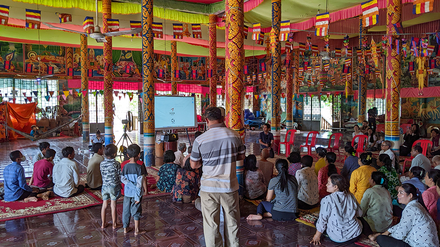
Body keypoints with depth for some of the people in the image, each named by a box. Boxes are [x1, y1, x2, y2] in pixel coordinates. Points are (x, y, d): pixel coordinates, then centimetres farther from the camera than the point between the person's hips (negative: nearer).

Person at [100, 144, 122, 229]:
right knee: (113, 206, 4)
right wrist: (119, 183, 7)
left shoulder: (102, 163, -2)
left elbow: (102, 175, 7)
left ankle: (103, 224, 23)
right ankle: (114, 224, 14)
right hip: (114, 186, -4)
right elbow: (120, 176, -10)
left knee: (104, 205, 13)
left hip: (105, 186, 4)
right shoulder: (116, 164, -15)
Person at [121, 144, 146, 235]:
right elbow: (139, 183, -18)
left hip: (127, 193, 4)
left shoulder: (125, 166, -3)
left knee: (126, 210, 16)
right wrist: (138, 196, -15)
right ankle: (137, 230, 17)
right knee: (136, 211, 7)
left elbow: (123, 179, -9)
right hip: (135, 193, -4)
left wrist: (131, 184, -13)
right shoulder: (138, 167, -16)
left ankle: (125, 228, 30)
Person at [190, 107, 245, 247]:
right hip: (230, 187, 2)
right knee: (232, 222, 17)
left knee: (211, 224, 10)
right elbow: (241, 156, 11)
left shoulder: (200, 140, -11)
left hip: (209, 188, -2)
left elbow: (194, 165, -1)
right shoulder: (235, 135, -4)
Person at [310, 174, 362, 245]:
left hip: (338, 238, -6)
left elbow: (322, 220, -15)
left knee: (316, 221, 18)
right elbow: (359, 213, 8)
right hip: (356, 234, 6)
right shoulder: (350, 196, -6)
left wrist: (317, 236, 0)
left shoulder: (327, 200, -22)